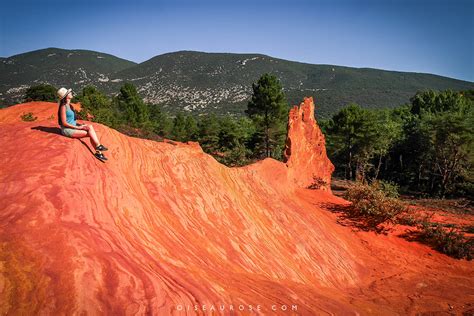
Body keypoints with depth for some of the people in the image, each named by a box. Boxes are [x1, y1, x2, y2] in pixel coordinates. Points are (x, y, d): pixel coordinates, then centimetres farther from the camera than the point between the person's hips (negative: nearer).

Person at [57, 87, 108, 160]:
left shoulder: (70, 105, 13)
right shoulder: (63, 107, -14)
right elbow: (64, 123, -18)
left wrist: (80, 125, 4)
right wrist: (78, 127, -18)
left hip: (73, 127, 8)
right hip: (67, 130, -8)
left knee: (90, 127, -15)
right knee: (90, 133, -20)